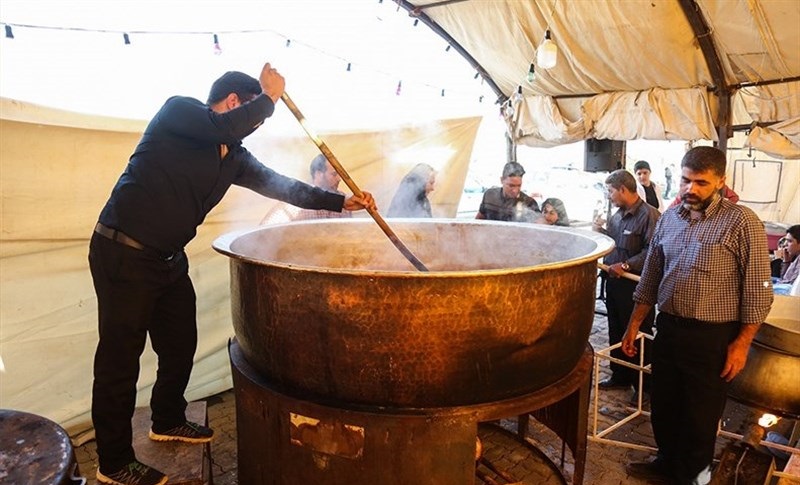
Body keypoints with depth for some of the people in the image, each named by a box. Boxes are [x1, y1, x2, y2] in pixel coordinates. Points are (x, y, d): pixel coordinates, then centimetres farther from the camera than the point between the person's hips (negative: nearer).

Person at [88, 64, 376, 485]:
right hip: (123, 254, -8)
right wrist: (268, 96, -16)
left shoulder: (234, 156, 9)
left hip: (169, 258, 8)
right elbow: (222, 129, -30)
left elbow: (279, 185, 11)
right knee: (120, 357, 0)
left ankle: (168, 421, 40)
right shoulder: (177, 110, -10)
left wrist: (341, 203, 6)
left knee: (180, 344, 16)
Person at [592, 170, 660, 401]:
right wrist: (601, 232, 6)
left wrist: (626, 265, -27)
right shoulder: (617, 215, 12)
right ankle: (620, 375, 35)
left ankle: (643, 385, 19)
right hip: (614, 282, 9)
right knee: (616, 333, 19)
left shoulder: (649, 215, -16)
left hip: (635, 286, -9)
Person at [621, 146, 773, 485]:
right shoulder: (669, 218, 5)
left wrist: (741, 343, -12)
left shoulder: (742, 222, -11)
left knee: (700, 415, 11)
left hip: (712, 337, -5)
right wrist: (634, 325, 11)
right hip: (668, 329, 5)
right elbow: (650, 278, 11)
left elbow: (758, 291, -10)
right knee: (663, 406, 18)